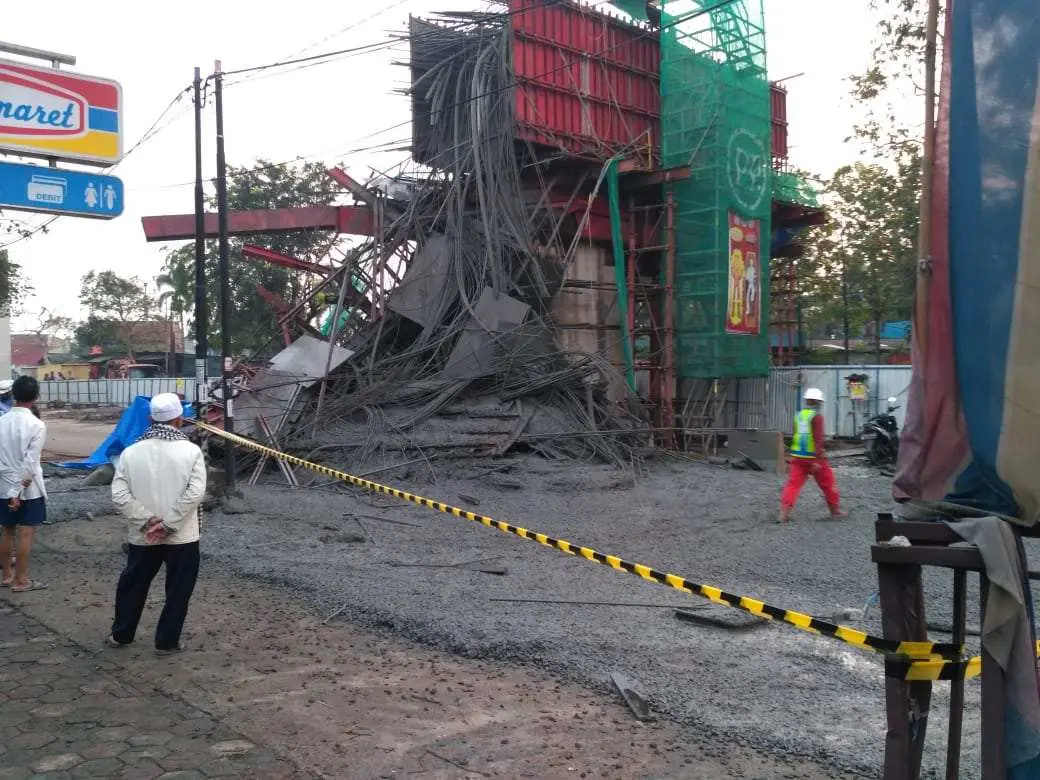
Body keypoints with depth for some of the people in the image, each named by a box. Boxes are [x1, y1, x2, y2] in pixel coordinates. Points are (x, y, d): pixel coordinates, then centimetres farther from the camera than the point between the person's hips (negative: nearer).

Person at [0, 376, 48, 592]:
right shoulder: (36, 425, -15)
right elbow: (30, 463, -19)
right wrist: (19, 490, -14)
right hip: (29, 489, -5)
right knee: (25, 534, 2)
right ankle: (20, 580, 7)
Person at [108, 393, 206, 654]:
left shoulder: (131, 452, -3)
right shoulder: (190, 451, -11)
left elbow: (119, 495, -8)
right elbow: (195, 493, -20)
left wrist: (148, 520, -8)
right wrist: (169, 524, -15)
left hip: (142, 536, 3)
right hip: (182, 537, -3)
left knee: (132, 584, 22)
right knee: (178, 590, 12)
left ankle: (120, 635, 35)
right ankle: (166, 641, 18)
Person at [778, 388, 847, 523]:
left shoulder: (798, 415, 9)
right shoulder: (817, 417, -11)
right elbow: (818, 439, -18)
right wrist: (818, 460, -20)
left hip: (797, 456, 5)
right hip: (814, 457, -5)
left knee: (793, 483, 1)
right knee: (828, 483, 12)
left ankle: (785, 512, -13)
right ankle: (835, 510, 24)